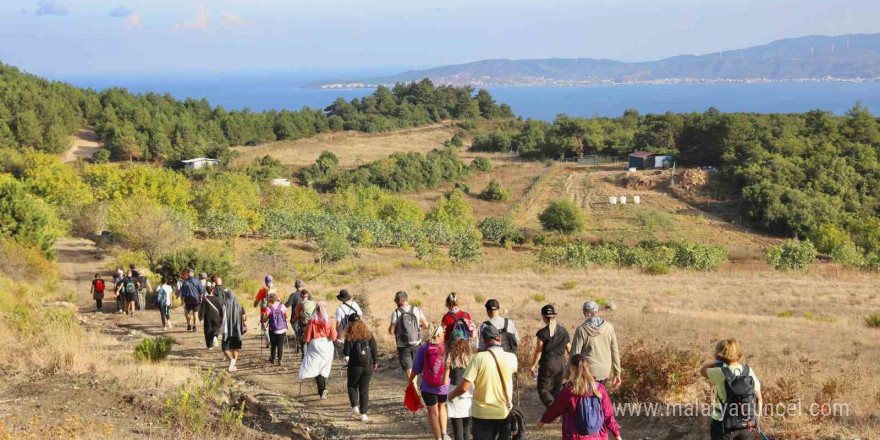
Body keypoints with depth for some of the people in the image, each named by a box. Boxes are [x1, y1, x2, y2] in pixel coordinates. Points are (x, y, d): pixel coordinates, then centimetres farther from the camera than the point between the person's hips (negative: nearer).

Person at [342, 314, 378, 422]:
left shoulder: (350, 337, -9)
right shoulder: (368, 335, 1)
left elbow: (346, 352, -11)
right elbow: (374, 349, 1)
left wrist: (344, 348, 11)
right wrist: (375, 362, 13)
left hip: (355, 366, -3)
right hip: (368, 366, 3)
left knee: (352, 386, 19)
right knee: (364, 389, 9)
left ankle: (355, 406, 1)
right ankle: (363, 414, 5)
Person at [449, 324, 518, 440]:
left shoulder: (479, 358, -15)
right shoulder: (511, 358, -6)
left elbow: (464, 387, -17)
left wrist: (451, 395, 3)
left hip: (483, 414, -2)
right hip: (505, 413, 2)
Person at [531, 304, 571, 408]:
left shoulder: (542, 333, -14)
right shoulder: (563, 331, 1)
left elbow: (539, 351, -10)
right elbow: (569, 349, 7)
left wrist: (534, 365, 1)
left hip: (548, 363, -5)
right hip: (561, 363, 5)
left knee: (543, 389, 3)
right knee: (557, 389, 17)